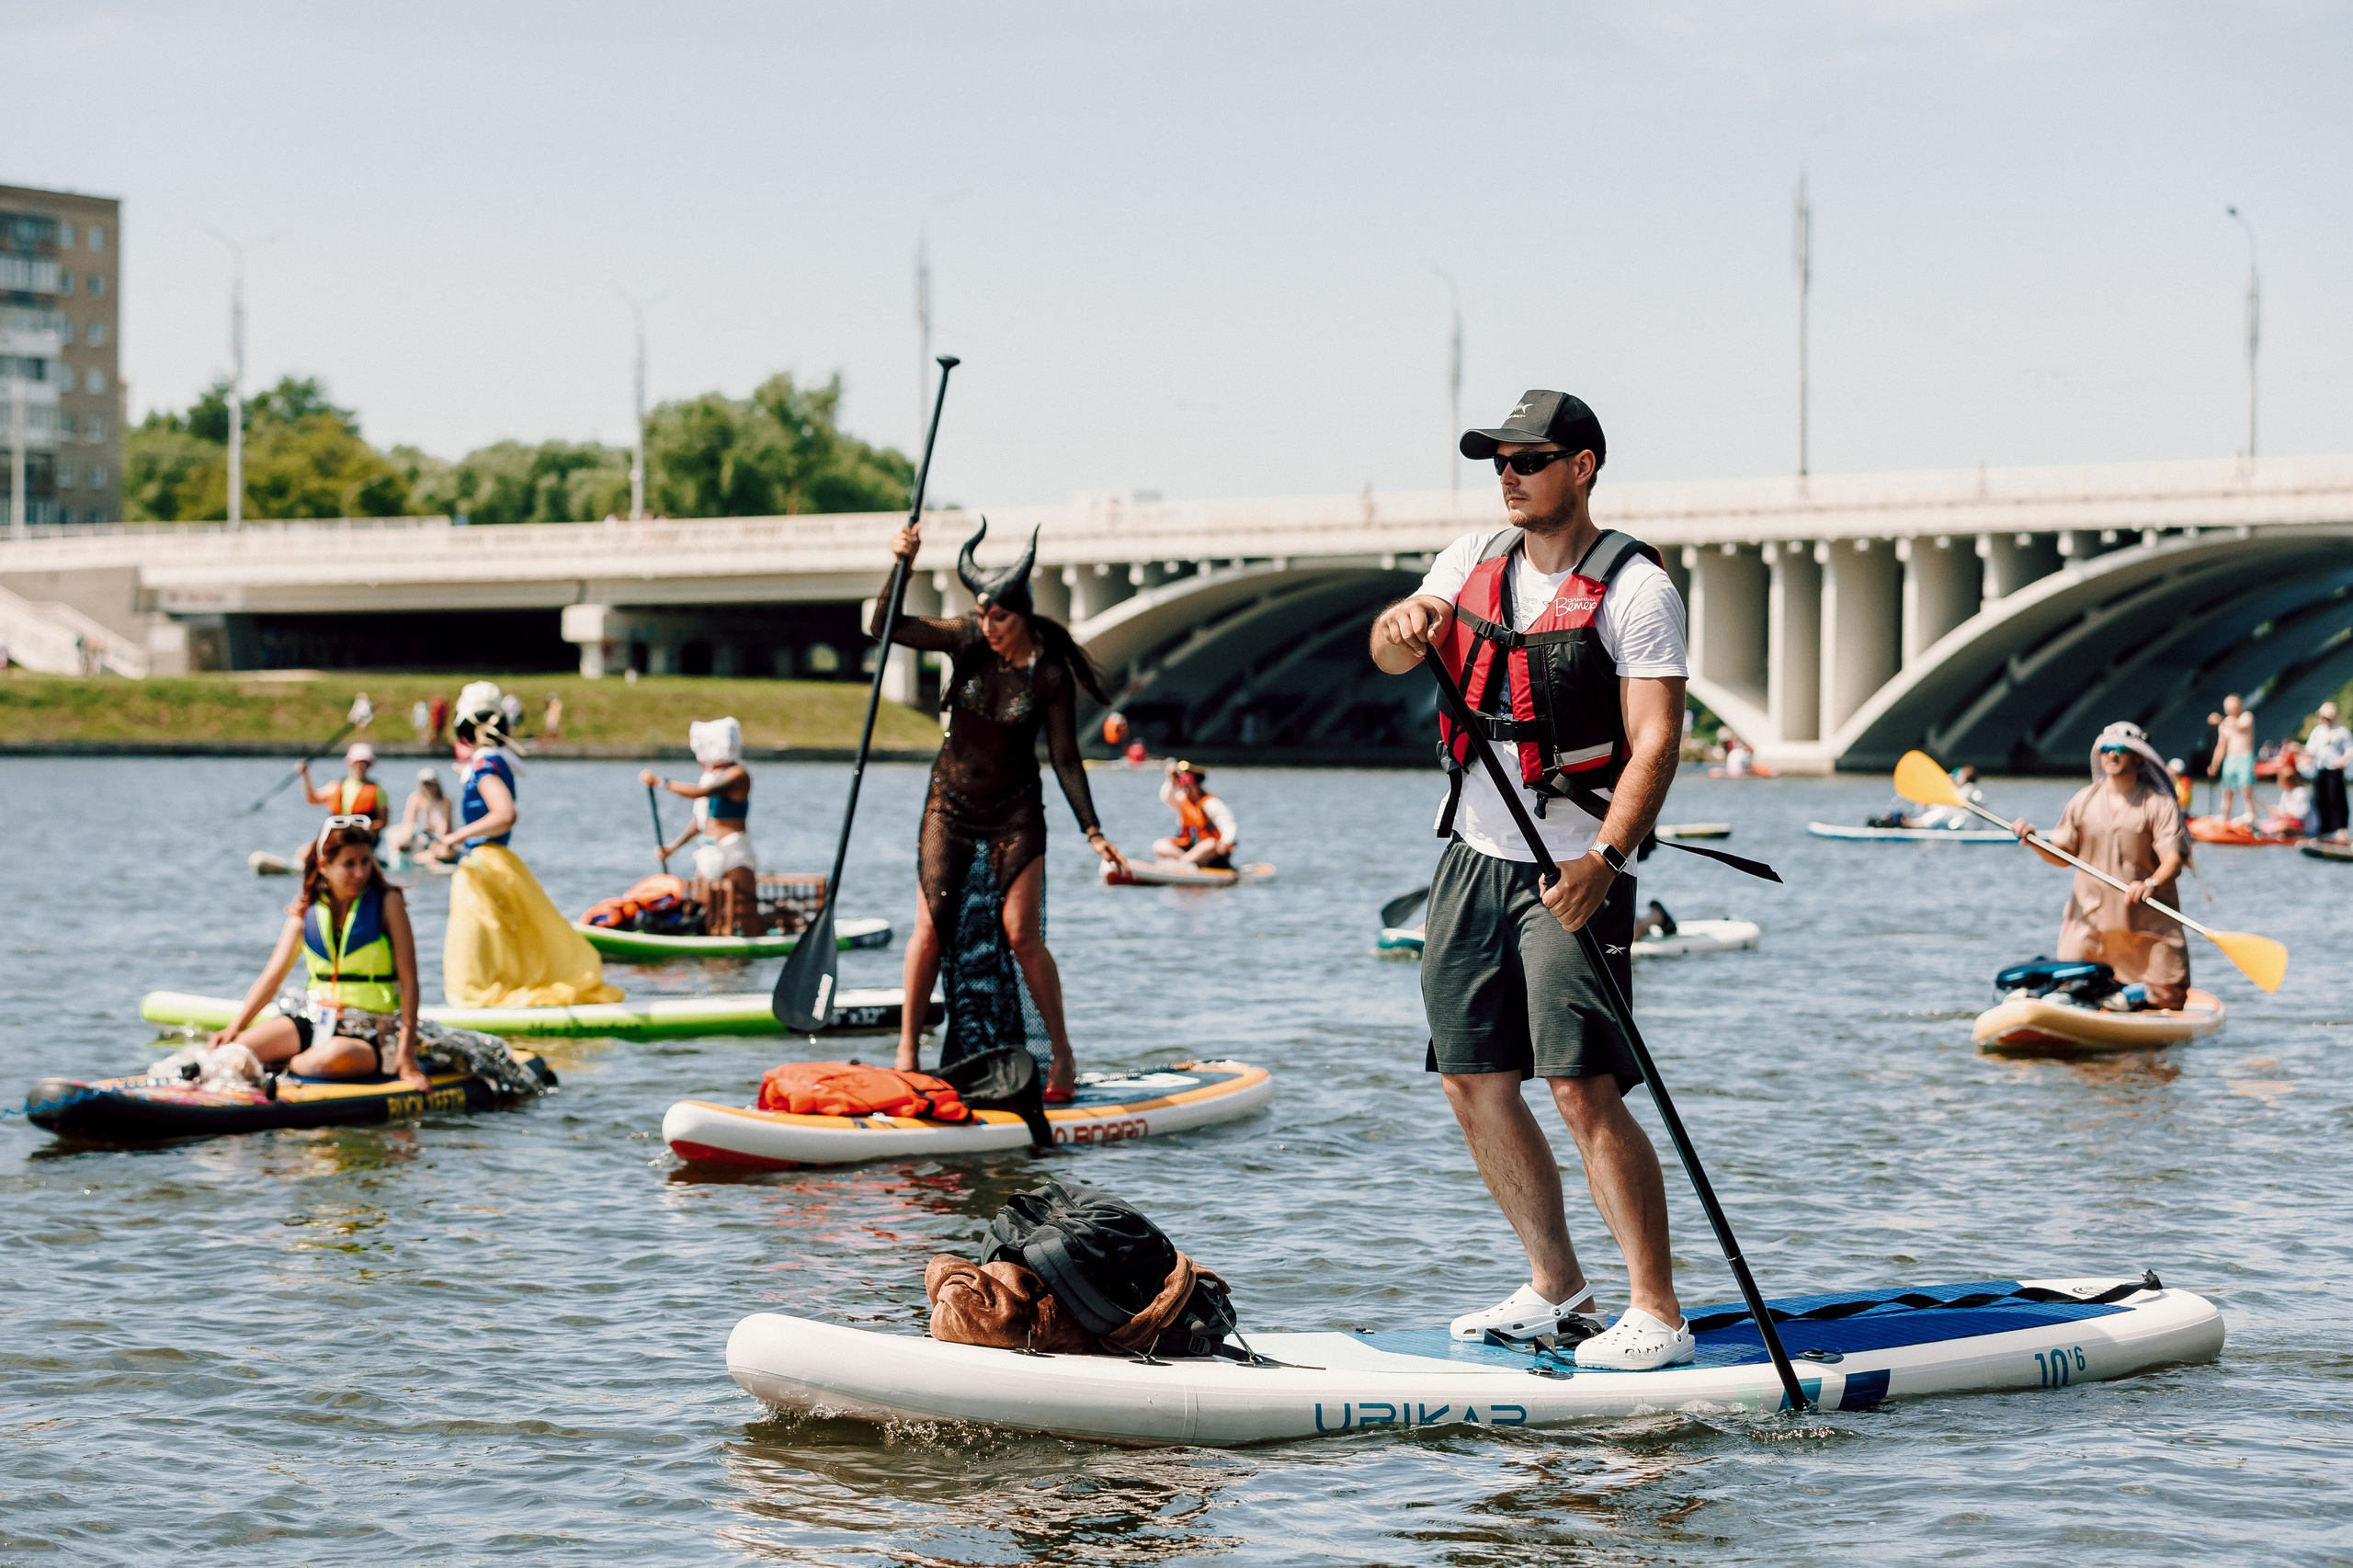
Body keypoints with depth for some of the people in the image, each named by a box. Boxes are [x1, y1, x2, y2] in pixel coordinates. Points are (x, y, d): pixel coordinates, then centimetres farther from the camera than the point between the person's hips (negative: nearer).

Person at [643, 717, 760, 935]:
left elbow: (702, 792, -27)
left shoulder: (738, 774, -13)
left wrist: (660, 782, -24)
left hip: (735, 852, -9)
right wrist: (674, 847, 16)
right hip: (710, 854, 9)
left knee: (747, 922, -9)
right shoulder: (710, 773, 14)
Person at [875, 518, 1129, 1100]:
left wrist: (1093, 832, -11)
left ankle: (1062, 1053, 6)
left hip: (1015, 813, -2)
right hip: (950, 804, 2)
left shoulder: (1051, 675, -13)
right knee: (932, 926, -5)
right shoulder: (967, 641, -7)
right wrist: (902, 565, -22)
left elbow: (1065, 759, -7)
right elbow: (886, 627, -7)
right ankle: (907, 1049, 4)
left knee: (1020, 936, -8)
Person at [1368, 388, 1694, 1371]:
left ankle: (1657, 1311, -8)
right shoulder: (1475, 561, 10)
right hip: (1473, 855, 7)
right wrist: (1406, 623, -24)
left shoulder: (1635, 589, -9)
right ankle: (1555, 1289, 22)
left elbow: (1655, 738, -16)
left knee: (1586, 1091, -14)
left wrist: (1605, 859, -29)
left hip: (1572, 872, -7)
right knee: (1475, 1086, 8)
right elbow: (1389, 655, 1)